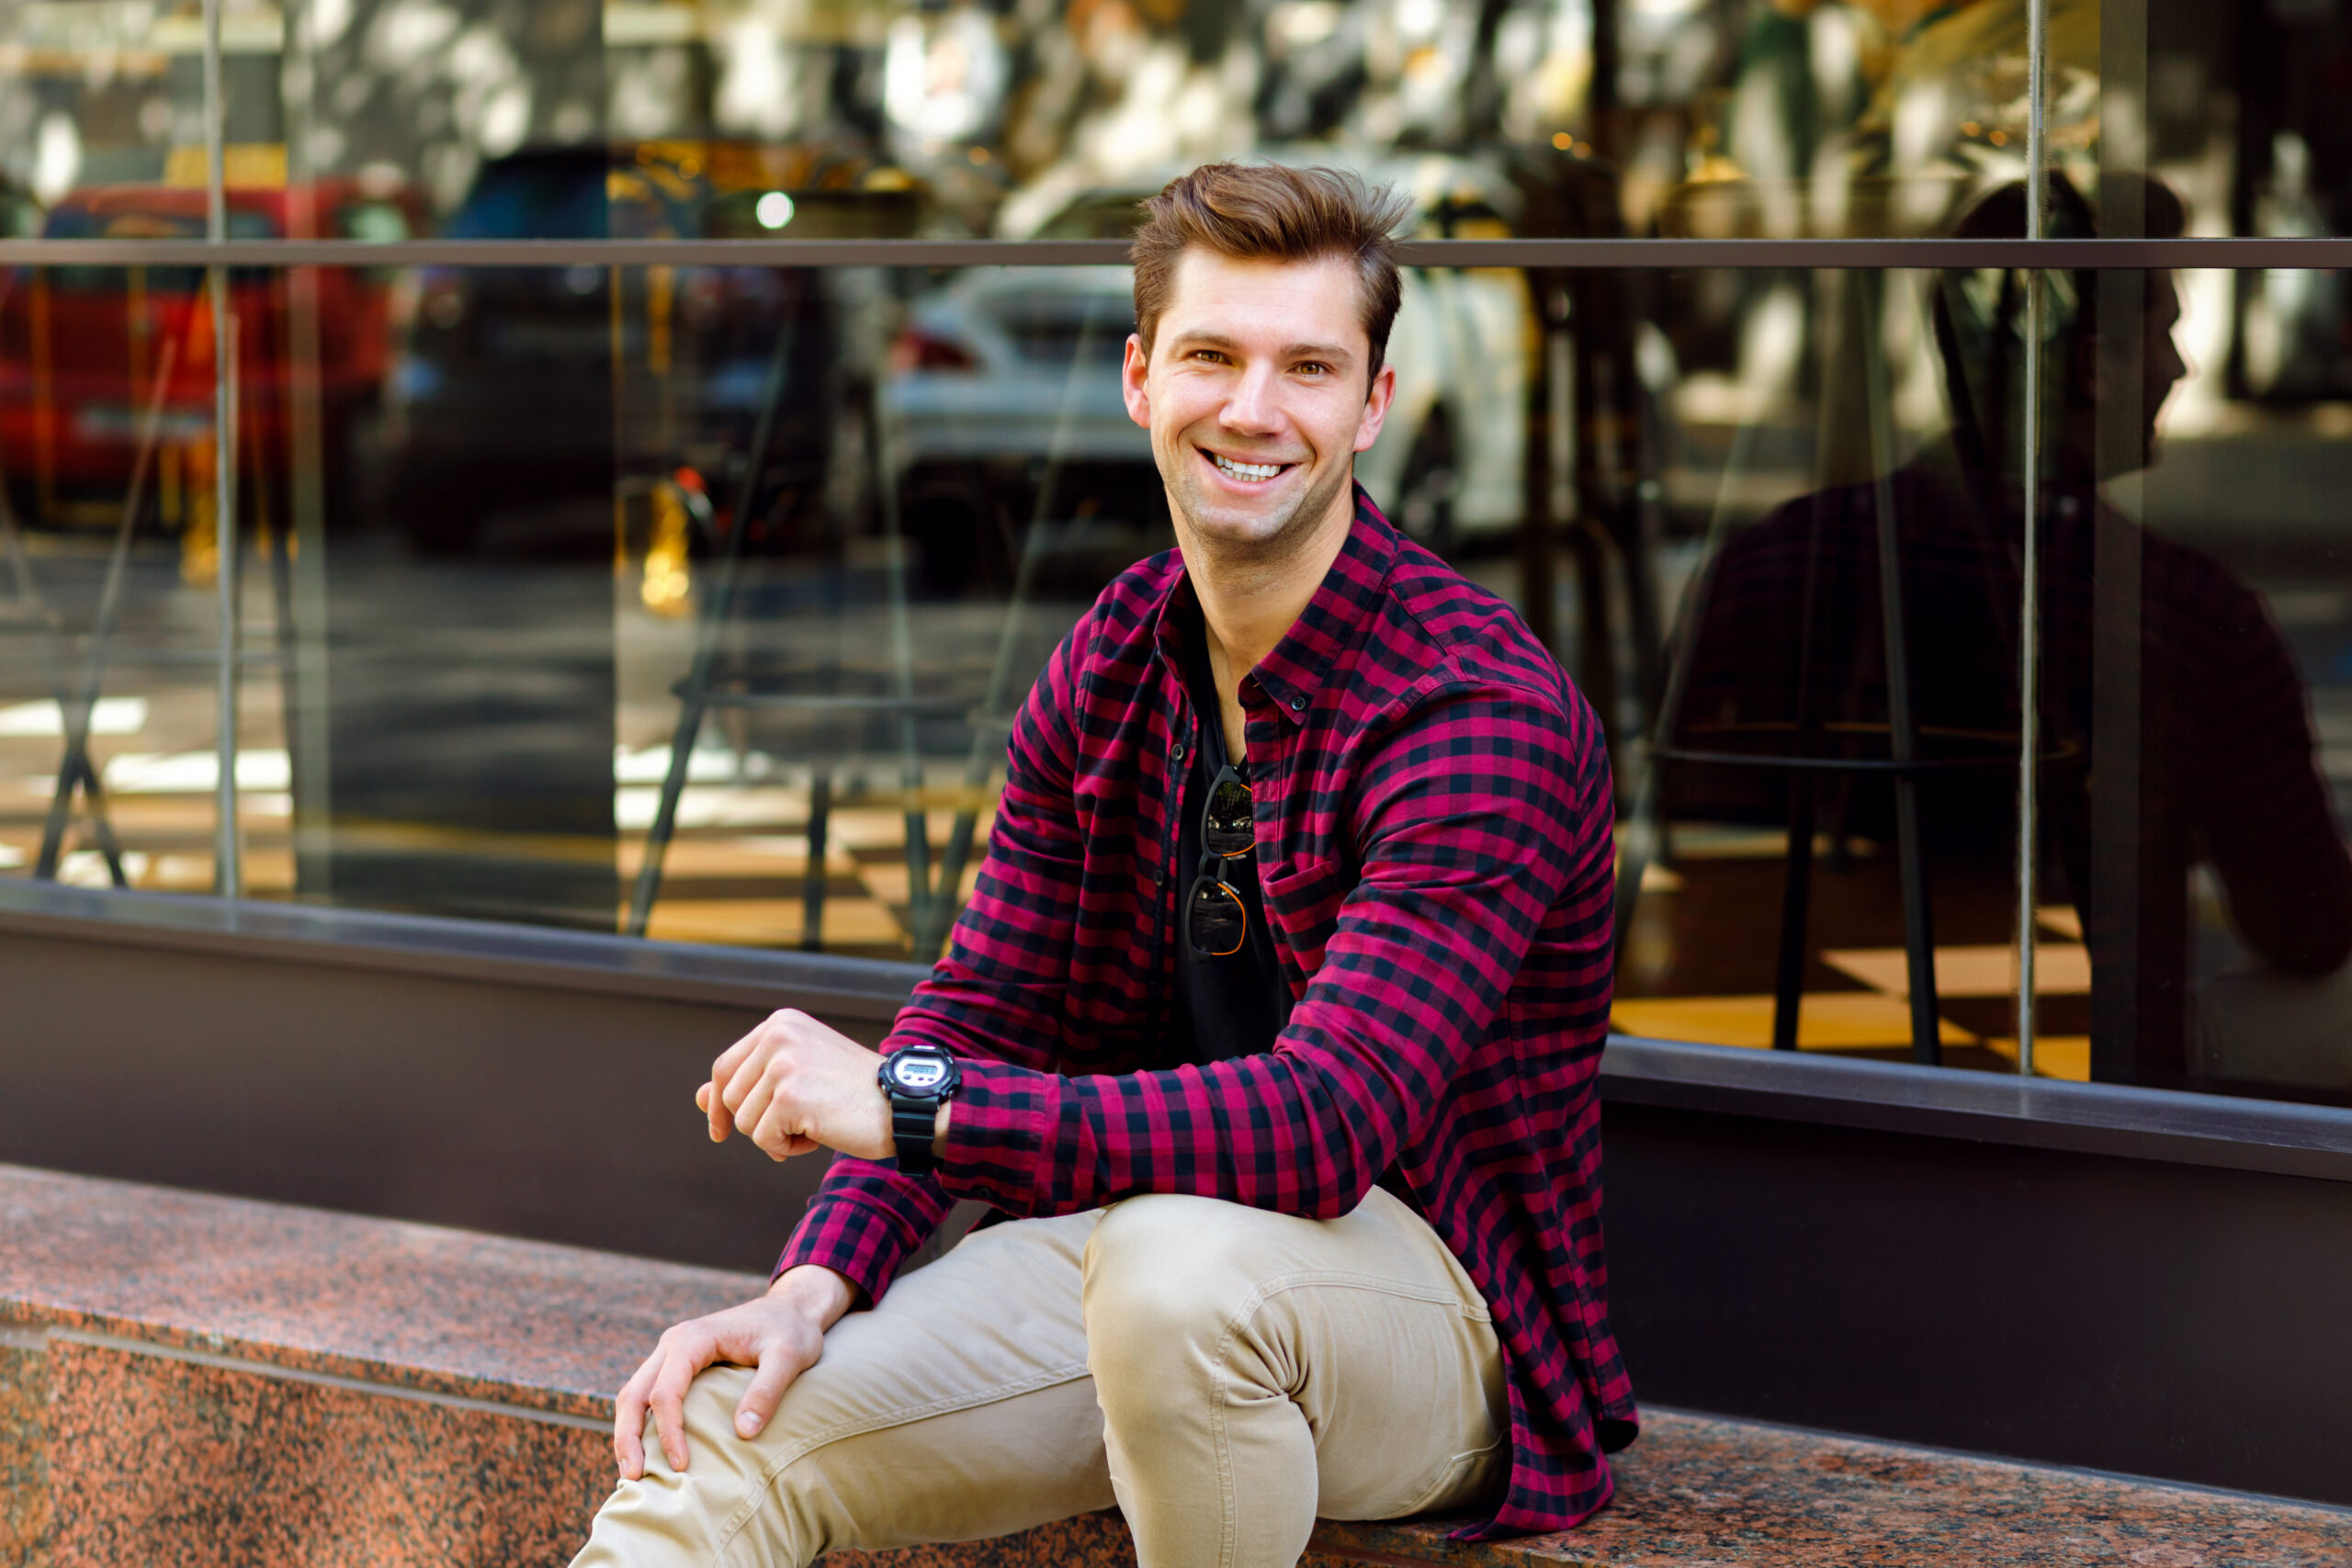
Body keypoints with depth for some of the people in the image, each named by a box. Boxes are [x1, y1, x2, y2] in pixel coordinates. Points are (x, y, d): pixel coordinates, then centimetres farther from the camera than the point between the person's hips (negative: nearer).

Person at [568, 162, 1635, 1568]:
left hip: (1434, 1296, -5)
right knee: (715, 1441, -17)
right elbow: (981, 1012, 3)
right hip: (1136, 1230, 6)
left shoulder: (1484, 714, -20)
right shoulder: (1108, 672, 4)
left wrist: (907, 1101, -30)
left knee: (1177, 1256, -39)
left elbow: (1328, 1122, -30)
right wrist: (821, 1279, -15)